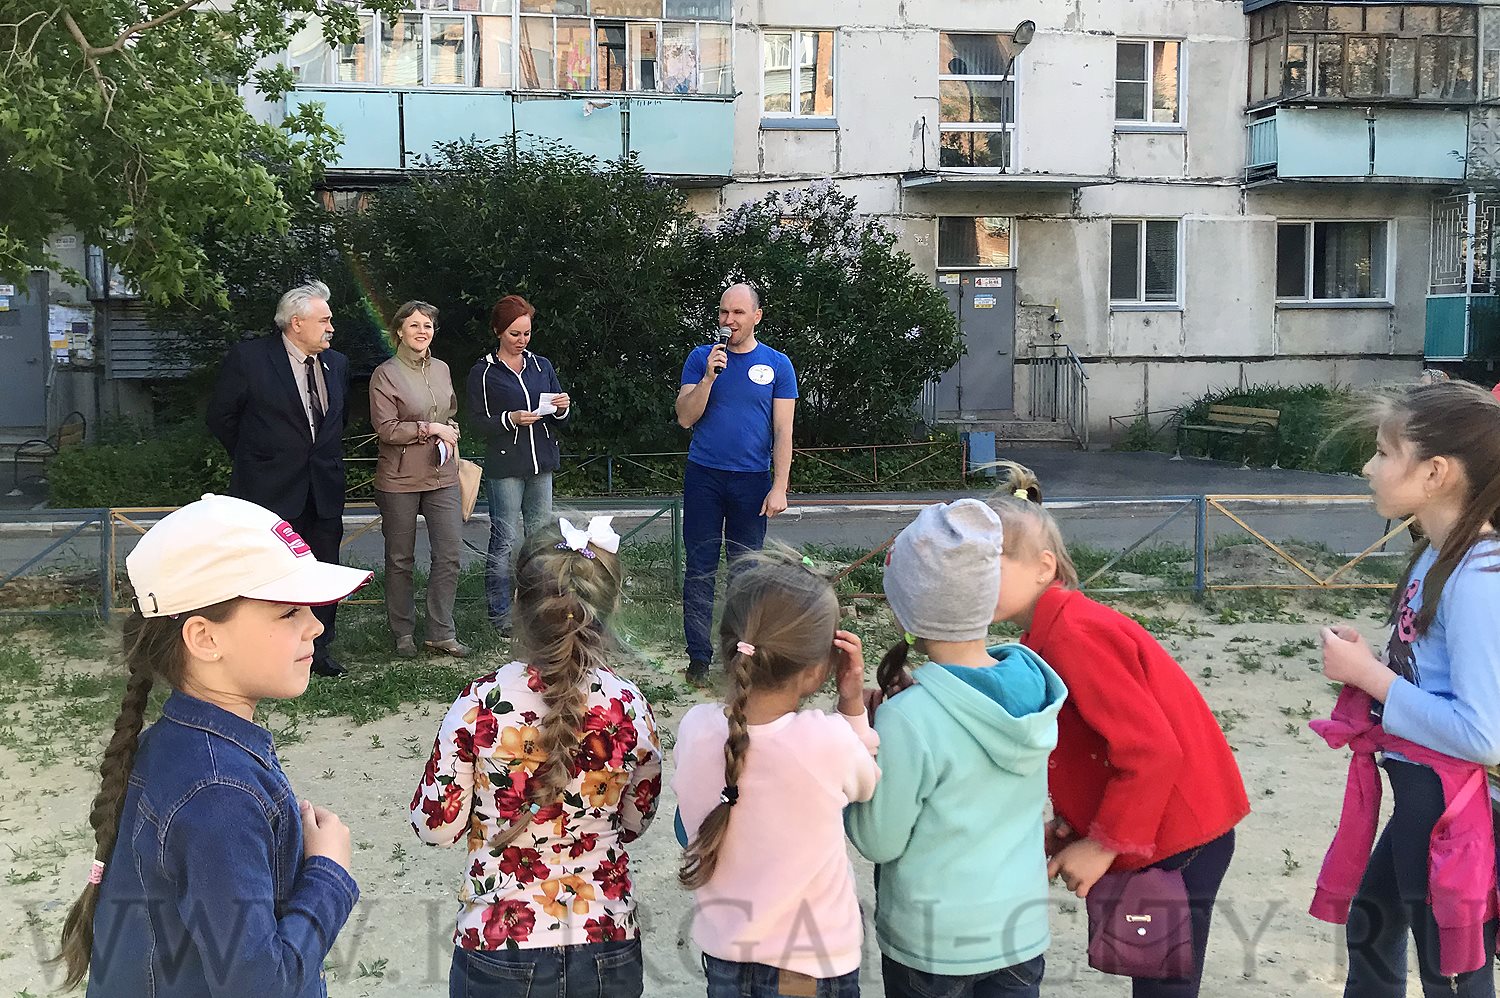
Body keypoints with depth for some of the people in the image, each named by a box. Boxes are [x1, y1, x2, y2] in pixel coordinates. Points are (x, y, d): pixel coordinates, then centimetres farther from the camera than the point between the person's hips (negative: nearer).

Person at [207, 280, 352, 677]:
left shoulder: (337, 363, 8)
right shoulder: (249, 357, -9)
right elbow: (220, 416, 0)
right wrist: (253, 458, 5)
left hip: (324, 490, 5)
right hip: (271, 488, -5)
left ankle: (317, 649, 22)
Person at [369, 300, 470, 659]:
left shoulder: (442, 369, 10)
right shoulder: (385, 374, -6)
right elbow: (385, 428, -13)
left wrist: (450, 437, 4)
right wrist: (431, 428, -15)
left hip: (442, 475, 5)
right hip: (400, 479, -4)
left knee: (449, 554, 0)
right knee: (400, 559, 7)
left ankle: (441, 632, 11)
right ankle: (403, 632, 20)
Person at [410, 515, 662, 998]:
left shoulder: (480, 703, -16)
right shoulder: (631, 708, -10)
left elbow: (435, 826, -7)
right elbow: (634, 823, 4)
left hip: (497, 951, -1)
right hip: (607, 950, 1)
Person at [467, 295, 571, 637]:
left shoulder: (542, 366, 12)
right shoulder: (483, 373, -1)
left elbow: (559, 417, 15)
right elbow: (477, 422, -4)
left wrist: (562, 408, -7)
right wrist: (510, 420, -19)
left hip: (542, 463, 5)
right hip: (504, 465, -5)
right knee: (504, 540, -4)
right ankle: (499, 612, 5)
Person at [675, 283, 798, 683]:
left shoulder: (777, 365, 2)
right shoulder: (701, 358, 3)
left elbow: (783, 433, 0)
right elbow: (685, 418, -3)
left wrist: (779, 487, -8)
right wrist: (708, 377, -16)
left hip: (752, 481, 0)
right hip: (704, 478, 0)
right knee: (700, 569, 2)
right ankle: (698, 657, 8)